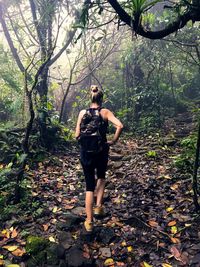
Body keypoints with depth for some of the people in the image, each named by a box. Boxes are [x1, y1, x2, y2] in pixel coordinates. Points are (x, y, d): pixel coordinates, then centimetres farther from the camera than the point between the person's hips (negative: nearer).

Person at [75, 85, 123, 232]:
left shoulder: (83, 113, -2)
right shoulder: (105, 112, -6)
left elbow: (77, 135, -4)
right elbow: (120, 126, -21)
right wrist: (113, 141, -9)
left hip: (86, 151, 1)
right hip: (101, 150, 0)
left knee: (89, 185, 9)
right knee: (101, 177, 29)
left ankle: (89, 221, 10)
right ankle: (99, 206, 20)